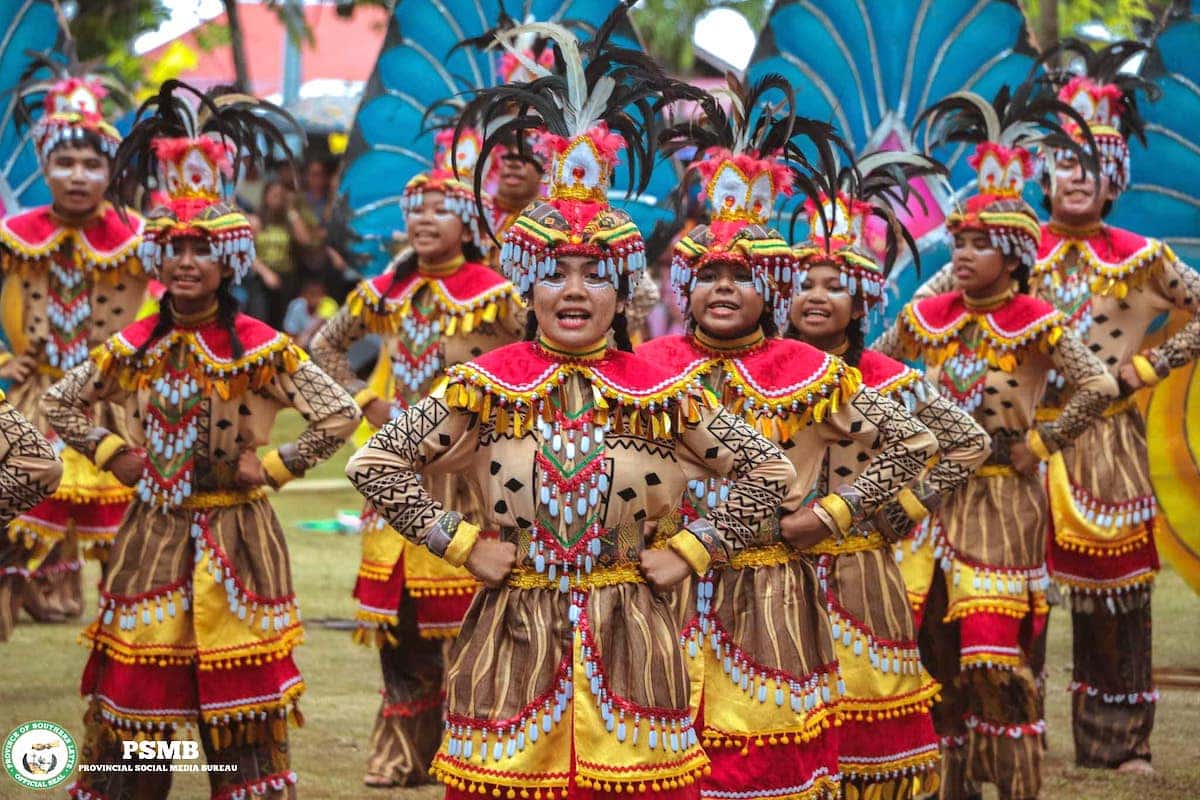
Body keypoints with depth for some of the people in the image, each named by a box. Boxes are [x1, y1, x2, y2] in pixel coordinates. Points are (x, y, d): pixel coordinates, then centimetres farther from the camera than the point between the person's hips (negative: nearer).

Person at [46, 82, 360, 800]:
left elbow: (341, 416, -9)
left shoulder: (261, 349, -8)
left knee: (242, 710, 1)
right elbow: (60, 404, 17)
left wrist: (273, 466, -10)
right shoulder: (134, 347, 3)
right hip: (153, 534, 3)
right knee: (134, 690, 6)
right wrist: (113, 453, 5)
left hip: (235, 541, -3)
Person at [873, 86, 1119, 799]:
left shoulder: (1035, 323, -10)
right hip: (937, 493, 5)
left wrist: (1038, 444, -15)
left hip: (1005, 501, -5)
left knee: (1000, 654, -6)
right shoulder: (929, 318, 4)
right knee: (929, 644, 7)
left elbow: (1101, 388, -19)